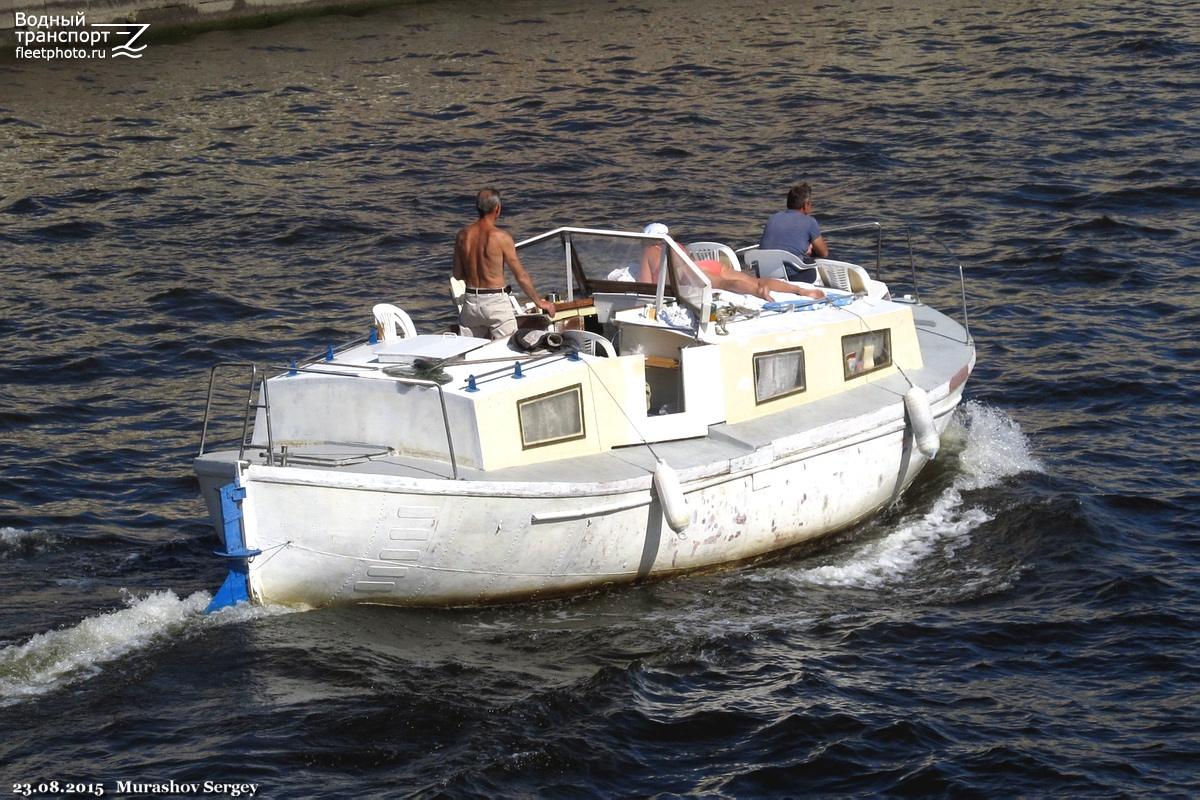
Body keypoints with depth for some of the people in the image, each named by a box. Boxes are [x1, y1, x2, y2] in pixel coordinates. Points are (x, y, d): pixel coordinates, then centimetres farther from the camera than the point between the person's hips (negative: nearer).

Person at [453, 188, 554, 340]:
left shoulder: (463, 235, 1)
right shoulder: (501, 237, -11)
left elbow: (458, 275, 8)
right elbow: (521, 276, -6)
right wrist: (539, 302, 5)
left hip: (470, 301, 5)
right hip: (496, 302, -5)